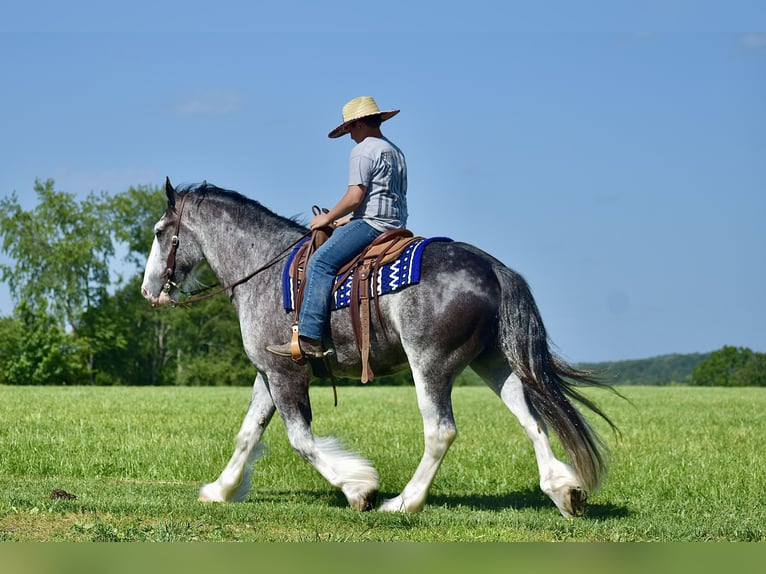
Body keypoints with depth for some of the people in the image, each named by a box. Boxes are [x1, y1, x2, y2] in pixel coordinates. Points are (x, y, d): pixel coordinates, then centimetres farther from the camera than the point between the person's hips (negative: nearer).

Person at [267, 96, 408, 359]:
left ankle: (309, 338, -30)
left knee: (321, 262, -17)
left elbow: (355, 196, -16)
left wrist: (329, 218, -3)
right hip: (396, 226, 11)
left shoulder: (363, 151, -7)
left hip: (371, 223, -11)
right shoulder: (396, 152, 24)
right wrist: (348, 219, 26)